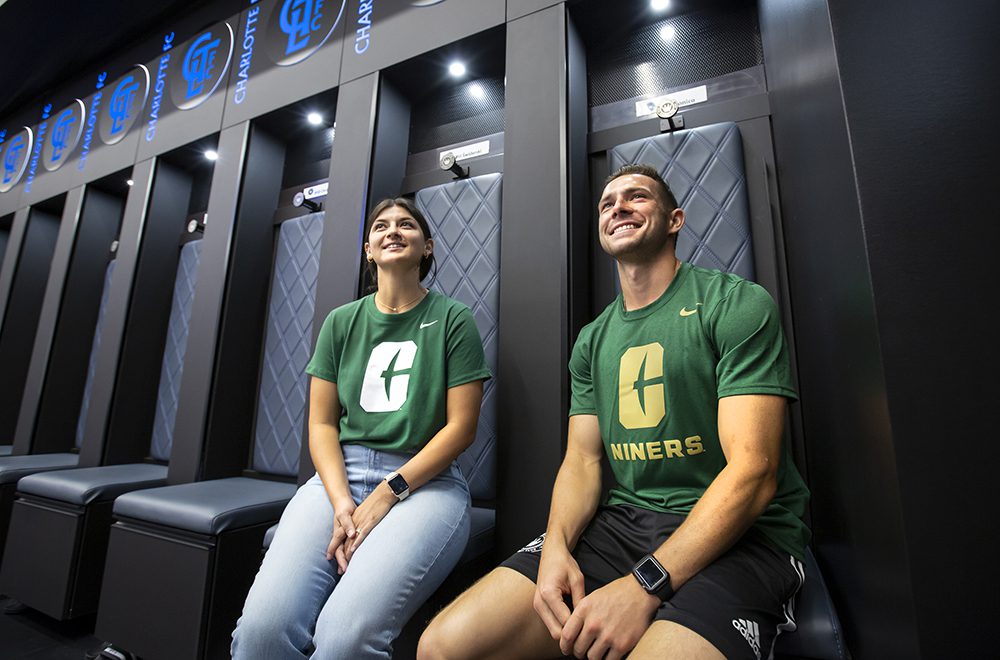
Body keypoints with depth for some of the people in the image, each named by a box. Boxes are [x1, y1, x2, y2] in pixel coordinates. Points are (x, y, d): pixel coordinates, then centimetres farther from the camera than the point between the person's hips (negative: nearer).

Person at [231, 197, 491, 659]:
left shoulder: (452, 319, 3)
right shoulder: (342, 321, 13)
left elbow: (461, 427, -4)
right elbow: (322, 422, 9)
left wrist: (387, 494, -11)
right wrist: (341, 502, -7)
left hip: (425, 481, -3)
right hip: (340, 476, 3)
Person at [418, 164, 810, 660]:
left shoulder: (738, 304, -5)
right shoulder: (593, 340, 12)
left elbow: (752, 472, -14)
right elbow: (582, 461, 8)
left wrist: (645, 586, -22)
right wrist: (556, 547, -12)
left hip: (735, 533, -3)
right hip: (621, 522, 4)